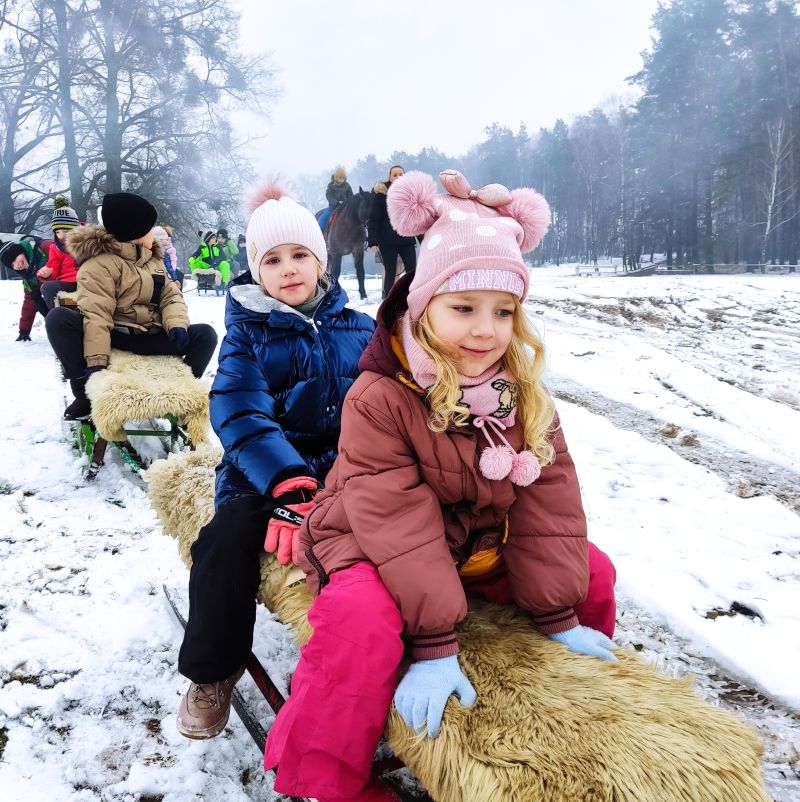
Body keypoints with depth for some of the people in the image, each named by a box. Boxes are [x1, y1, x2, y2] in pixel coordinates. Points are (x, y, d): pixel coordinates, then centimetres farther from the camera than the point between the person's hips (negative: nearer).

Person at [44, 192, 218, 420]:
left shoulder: (153, 259, 13)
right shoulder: (100, 263, -10)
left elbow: (171, 296, 5)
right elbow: (96, 314, -20)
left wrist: (177, 324, -17)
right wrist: (96, 360, -30)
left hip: (149, 339, 4)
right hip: (112, 337, -4)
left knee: (205, 334, -15)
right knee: (58, 318, -30)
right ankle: (87, 392, -22)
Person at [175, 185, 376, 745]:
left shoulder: (360, 329, 12)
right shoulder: (247, 332, 6)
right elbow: (241, 414, -10)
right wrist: (290, 485, -26)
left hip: (344, 470, 1)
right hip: (263, 473, 0)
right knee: (228, 538, -28)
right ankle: (213, 672, 0)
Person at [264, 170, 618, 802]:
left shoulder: (523, 396, -7)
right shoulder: (378, 399, -24)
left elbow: (550, 502, -6)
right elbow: (399, 523, -27)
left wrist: (559, 615, -8)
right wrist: (435, 646, -28)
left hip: (483, 548, 6)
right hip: (376, 549, -5)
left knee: (592, 572, 2)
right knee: (361, 619, -35)